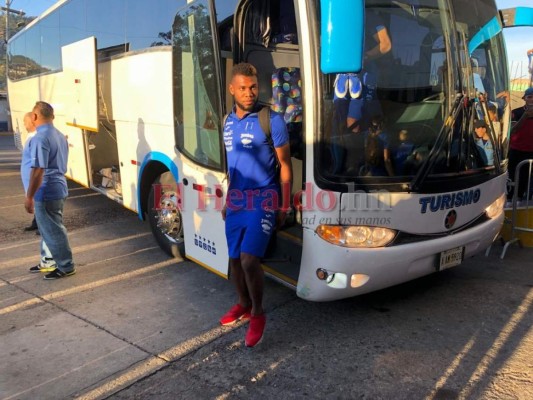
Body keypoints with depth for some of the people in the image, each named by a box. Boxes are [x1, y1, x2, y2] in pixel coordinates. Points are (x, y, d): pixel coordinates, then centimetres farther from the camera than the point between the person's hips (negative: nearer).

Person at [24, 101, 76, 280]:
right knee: (48, 229, 20)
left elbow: (38, 171, -25)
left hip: (46, 192, -9)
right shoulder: (60, 135, 10)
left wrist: (29, 197, -19)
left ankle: (66, 267, 12)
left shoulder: (40, 138, -20)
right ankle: (49, 262, 32)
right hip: (58, 188, 9)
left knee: (53, 231, 2)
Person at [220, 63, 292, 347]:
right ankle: (243, 304, 36)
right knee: (235, 259, 13)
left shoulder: (272, 120, -8)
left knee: (250, 259, -16)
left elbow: (284, 165, -6)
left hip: (263, 202, -6)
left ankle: (258, 313, 7)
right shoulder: (227, 122, 9)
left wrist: (284, 206, -9)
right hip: (235, 203, 6)